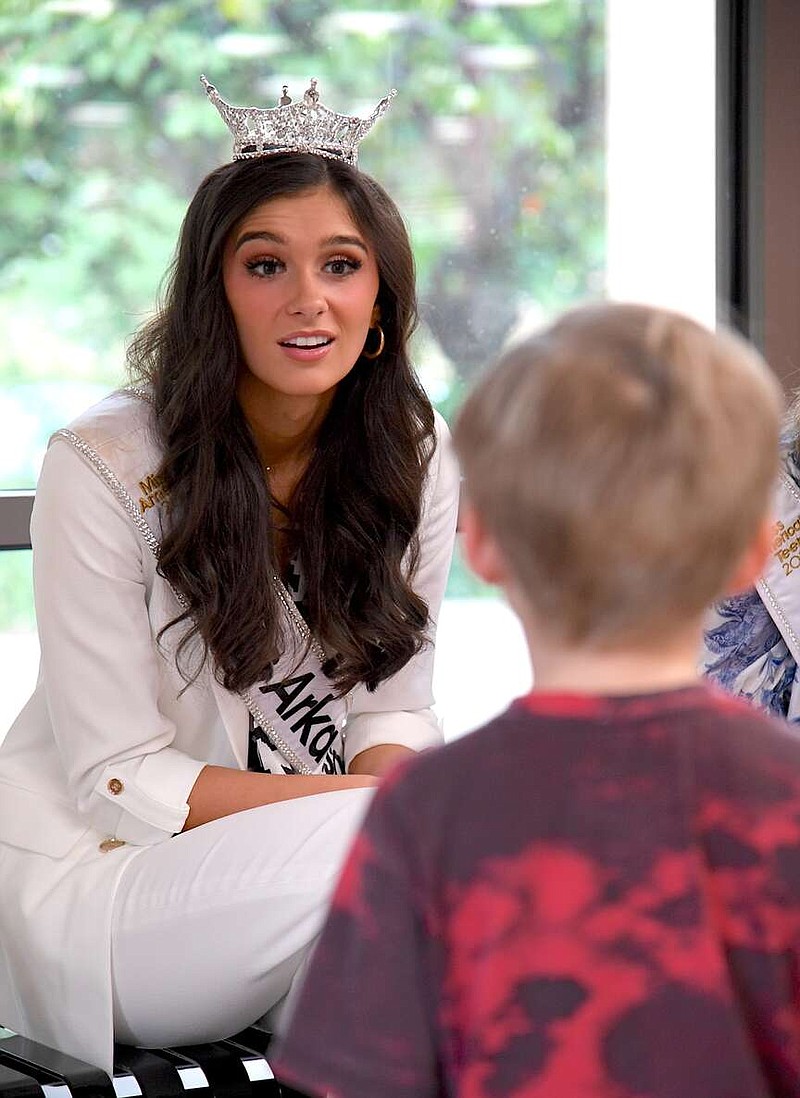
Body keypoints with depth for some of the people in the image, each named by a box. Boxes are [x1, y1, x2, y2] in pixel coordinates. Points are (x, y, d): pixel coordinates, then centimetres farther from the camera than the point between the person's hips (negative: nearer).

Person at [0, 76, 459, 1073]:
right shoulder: (101, 468, -17)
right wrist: (366, 801, -25)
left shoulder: (415, 459, -1)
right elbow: (120, 779, -16)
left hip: (265, 862, 5)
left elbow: (390, 708, 3)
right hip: (86, 879, -5)